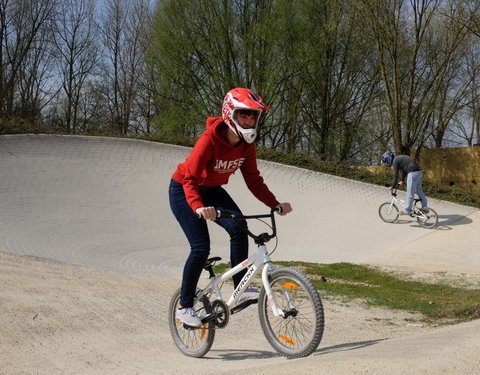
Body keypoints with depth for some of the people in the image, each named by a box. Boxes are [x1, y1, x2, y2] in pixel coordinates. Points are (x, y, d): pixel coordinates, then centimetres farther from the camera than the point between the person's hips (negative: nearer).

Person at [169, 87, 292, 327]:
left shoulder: (246, 145, -11)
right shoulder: (210, 139, -31)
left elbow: (253, 180, -5)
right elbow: (190, 178, -36)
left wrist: (275, 204, -18)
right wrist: (198, 207, -53)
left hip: (212, 190, 6)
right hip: (183, 191, -6)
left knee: (239, 228, -19)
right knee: (201, 248, -15)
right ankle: (184, 306, 0)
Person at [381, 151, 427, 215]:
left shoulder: (395, 161, -4)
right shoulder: (400, 158, 25)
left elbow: (396, 175, -5)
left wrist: (393, 187, 3)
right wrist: (402, 181, 49)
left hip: (412, 173, -10)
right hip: (419, 172, 10)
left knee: (410, 193, -5)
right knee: (419, 190, 16)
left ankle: (407, 211, -3)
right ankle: (424, 206, 16)